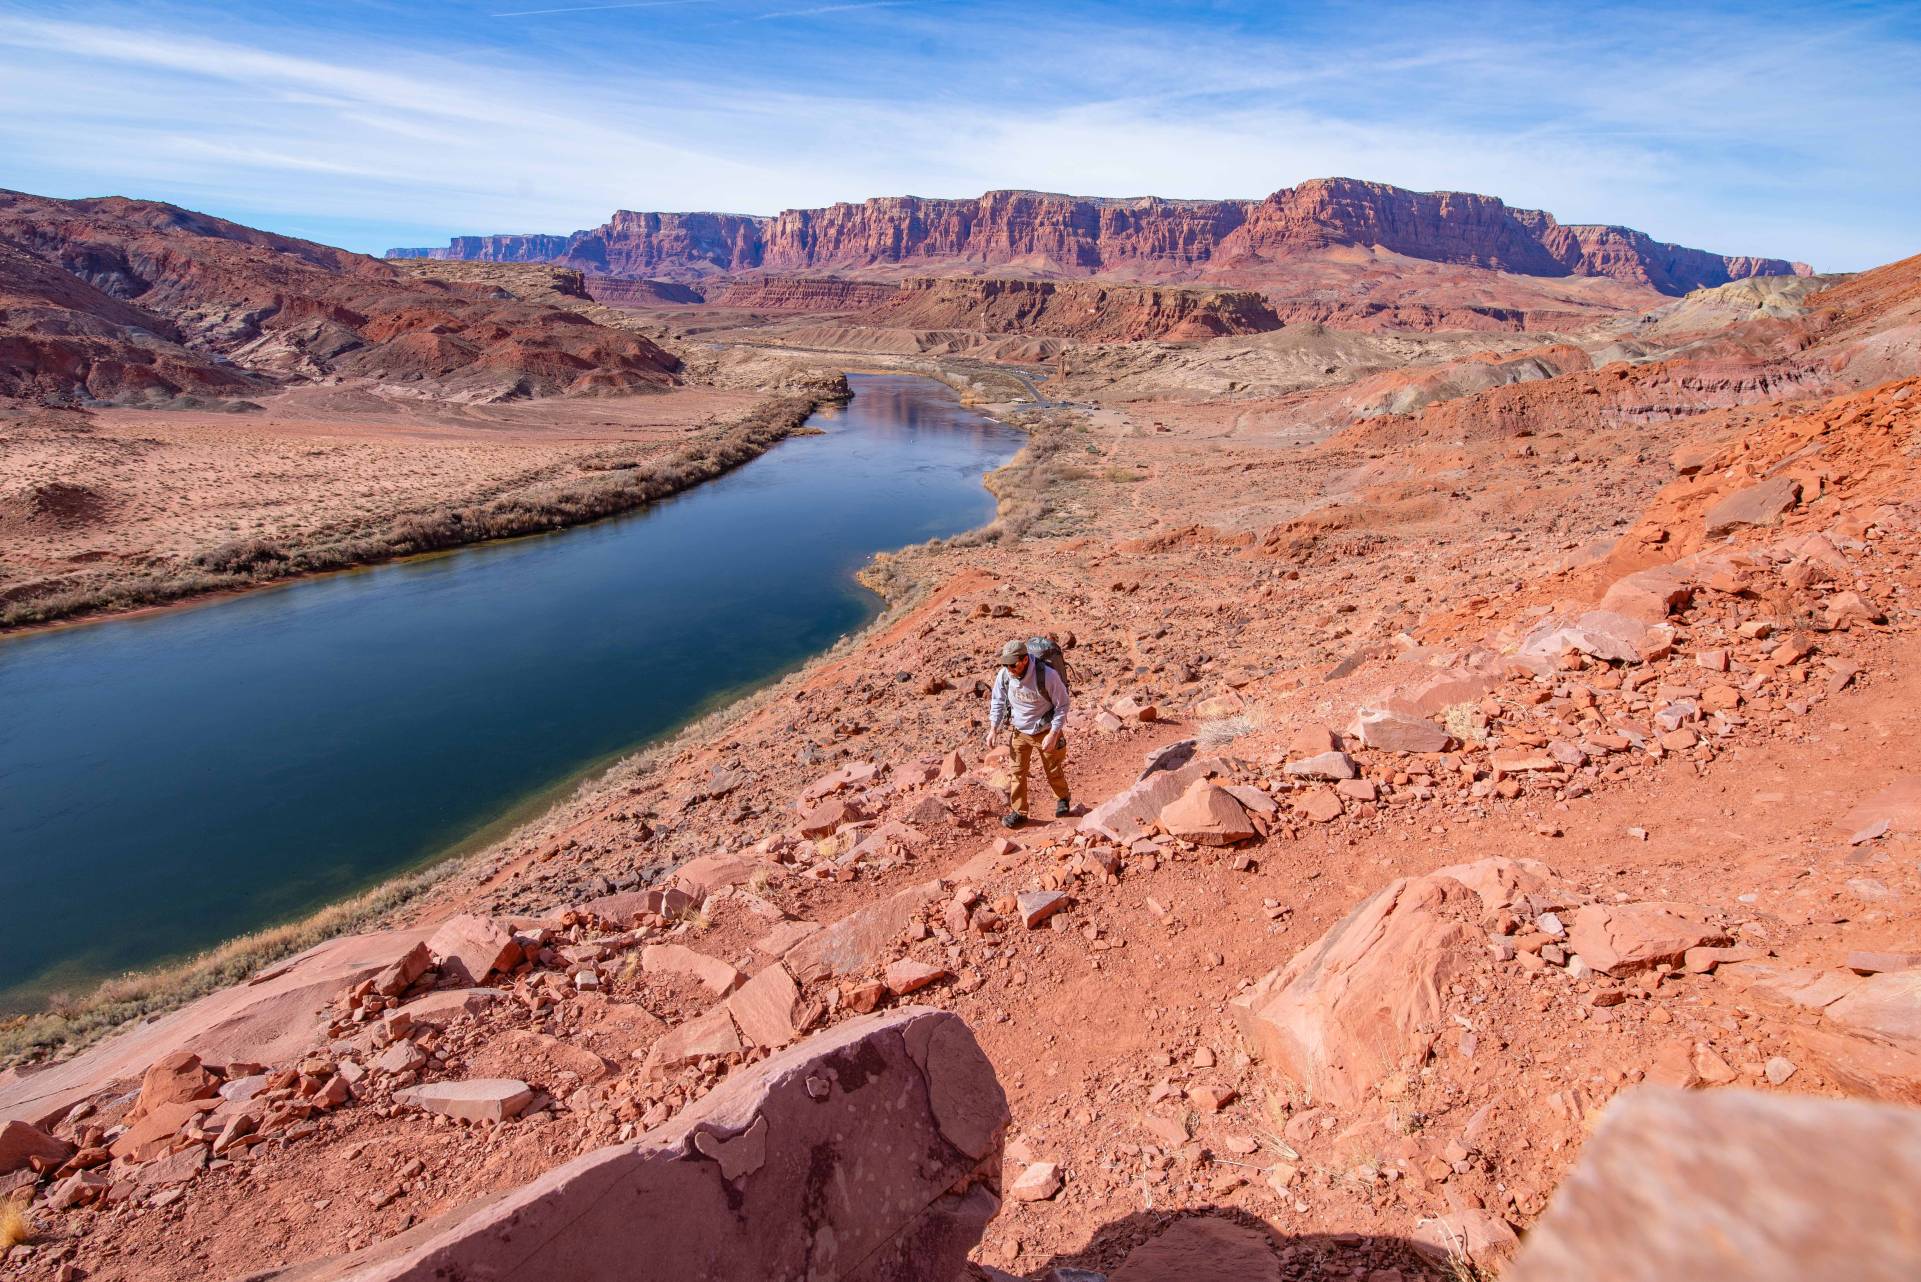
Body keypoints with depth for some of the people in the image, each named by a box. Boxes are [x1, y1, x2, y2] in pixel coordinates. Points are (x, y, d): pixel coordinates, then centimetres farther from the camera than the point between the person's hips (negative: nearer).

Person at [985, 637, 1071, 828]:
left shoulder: (1047, 675, -30)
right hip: (1020, 731, 3)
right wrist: (993, 729, -5)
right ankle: (1019, 812, 21)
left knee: (1053, 770, 14)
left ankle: (1063, 800, 42)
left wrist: (1053, 734, -21)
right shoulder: (1004, 675, -18)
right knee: (1017, 772, 5)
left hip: (1045, 731, -3)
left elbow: (1062, 706, -18)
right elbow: (998, 701, 1)